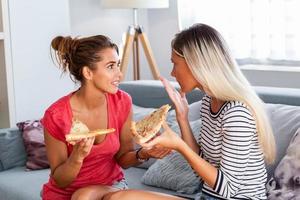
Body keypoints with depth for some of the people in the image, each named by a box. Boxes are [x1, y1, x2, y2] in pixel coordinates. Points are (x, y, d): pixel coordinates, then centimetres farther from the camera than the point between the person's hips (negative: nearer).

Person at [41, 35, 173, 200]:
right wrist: (77, 156, -30)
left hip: (111, 186, 1)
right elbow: (60, 181, -11)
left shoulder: (122, 102, -11)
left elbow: (122, 159, 0)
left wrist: (143, 154, -21)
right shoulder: (56, 116, -20)